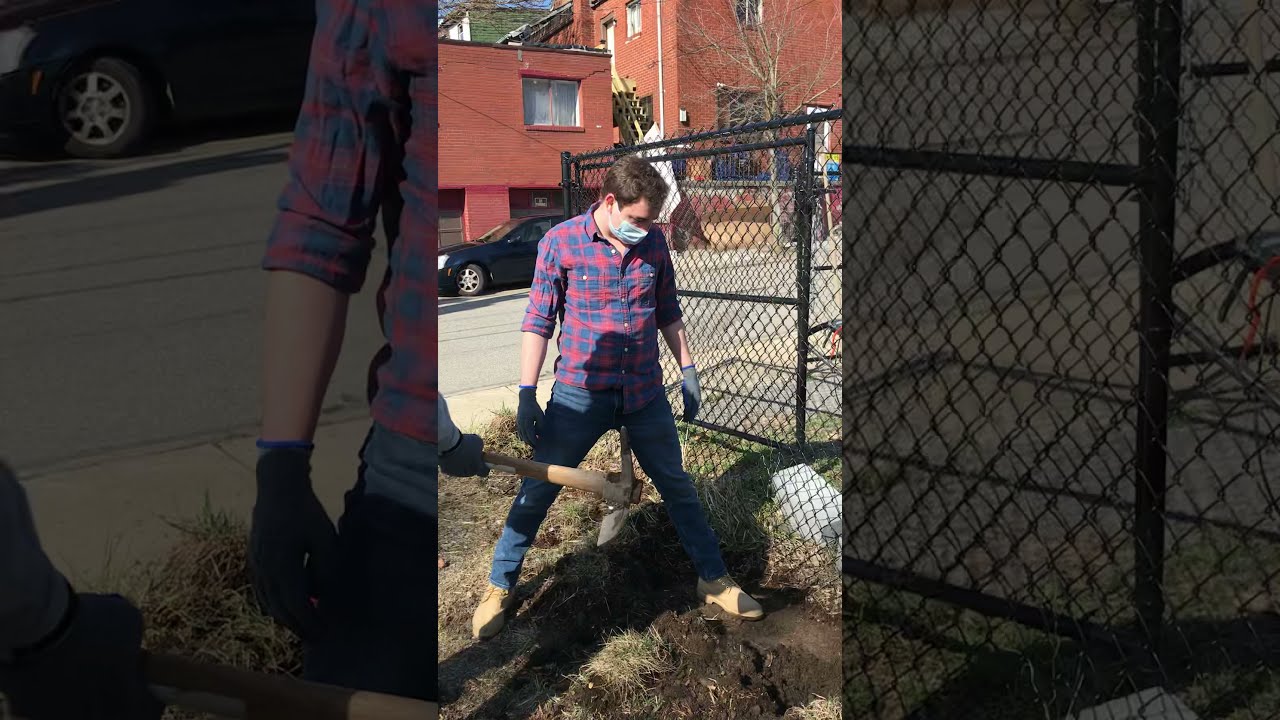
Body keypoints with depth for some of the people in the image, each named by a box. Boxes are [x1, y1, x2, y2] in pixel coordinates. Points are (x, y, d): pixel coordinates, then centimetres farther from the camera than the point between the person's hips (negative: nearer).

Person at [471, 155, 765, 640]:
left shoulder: (653, 242, 1)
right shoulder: (560, 243, -10)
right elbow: (538, 321, -7)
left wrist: (688, 369, 12)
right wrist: (527, 394, -10)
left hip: (645, 391, 3)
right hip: (580, 393, -3)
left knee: (678, 486, 13)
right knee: (536, 492, 3)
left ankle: (715, 580, 28)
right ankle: (499, 587, 22)